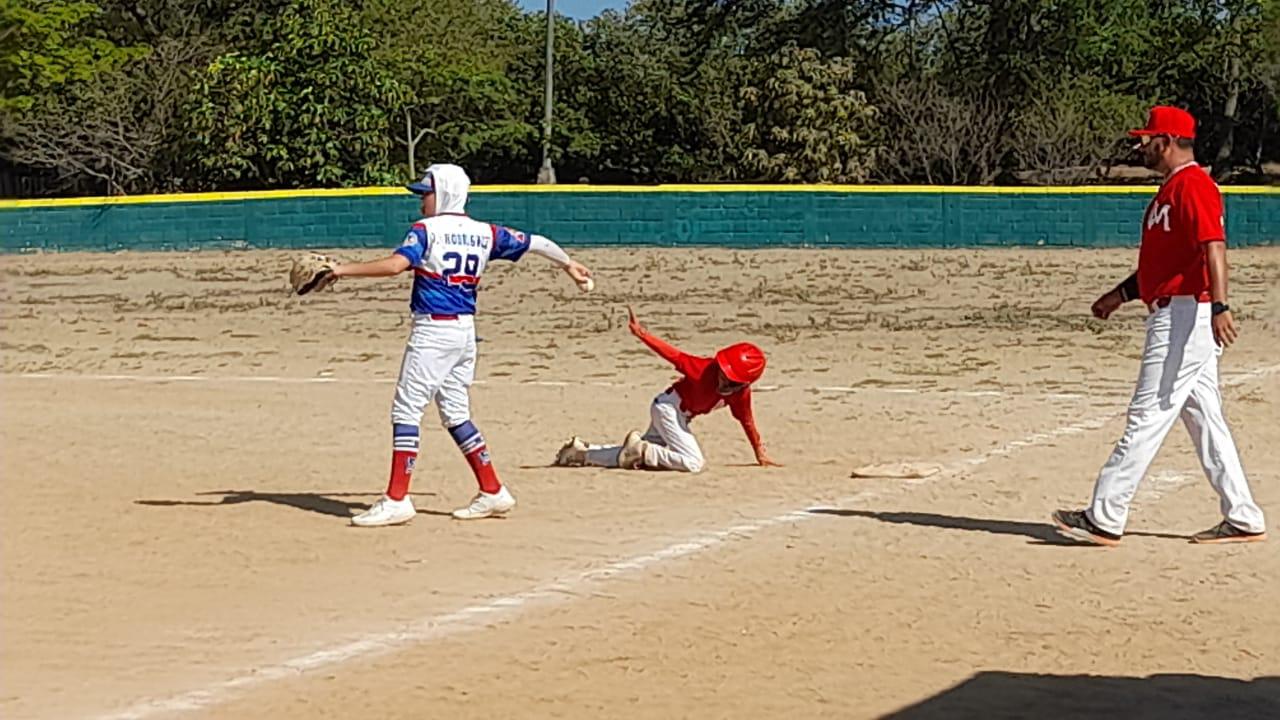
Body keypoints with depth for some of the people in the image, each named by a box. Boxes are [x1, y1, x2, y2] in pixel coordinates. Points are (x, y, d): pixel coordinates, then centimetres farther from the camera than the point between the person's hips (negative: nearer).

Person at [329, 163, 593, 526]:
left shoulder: (426, 229, -7)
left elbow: (397, 263, -23)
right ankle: (492, 492, 17)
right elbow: (534, 242, 18)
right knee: (455, 413, 16)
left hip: (433, 330, -7)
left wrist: (344, 270, -20)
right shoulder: (484, 233, 10)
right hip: (465, 330, 7)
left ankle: (396, 500, -8)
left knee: (406, 410, -4)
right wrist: (568, 263, 35)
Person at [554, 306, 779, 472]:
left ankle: (581, 451, 18)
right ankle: (640, 450, -10)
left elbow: (747, 422, 6)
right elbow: (674, 355, -25)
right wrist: (642, 334, -34)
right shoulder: (705, 369, -24)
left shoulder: (741, 393, -6)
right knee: (693, 463, -22)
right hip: (668, 406, -8)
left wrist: (760, 454, 9)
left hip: (680, 416, 8)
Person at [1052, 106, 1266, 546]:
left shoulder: (1193, 185, -13)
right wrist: (1122, 294, 28)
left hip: (1186, 315, -11)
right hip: (1176, 316, 11)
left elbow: (1213, 246, -26)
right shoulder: (1173, 188, 20)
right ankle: (1243, 521, 15)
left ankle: (1105, 518, -7)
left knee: (1148, 416, -9)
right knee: (1204, 421, 11)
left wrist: (1219, 306, -36)